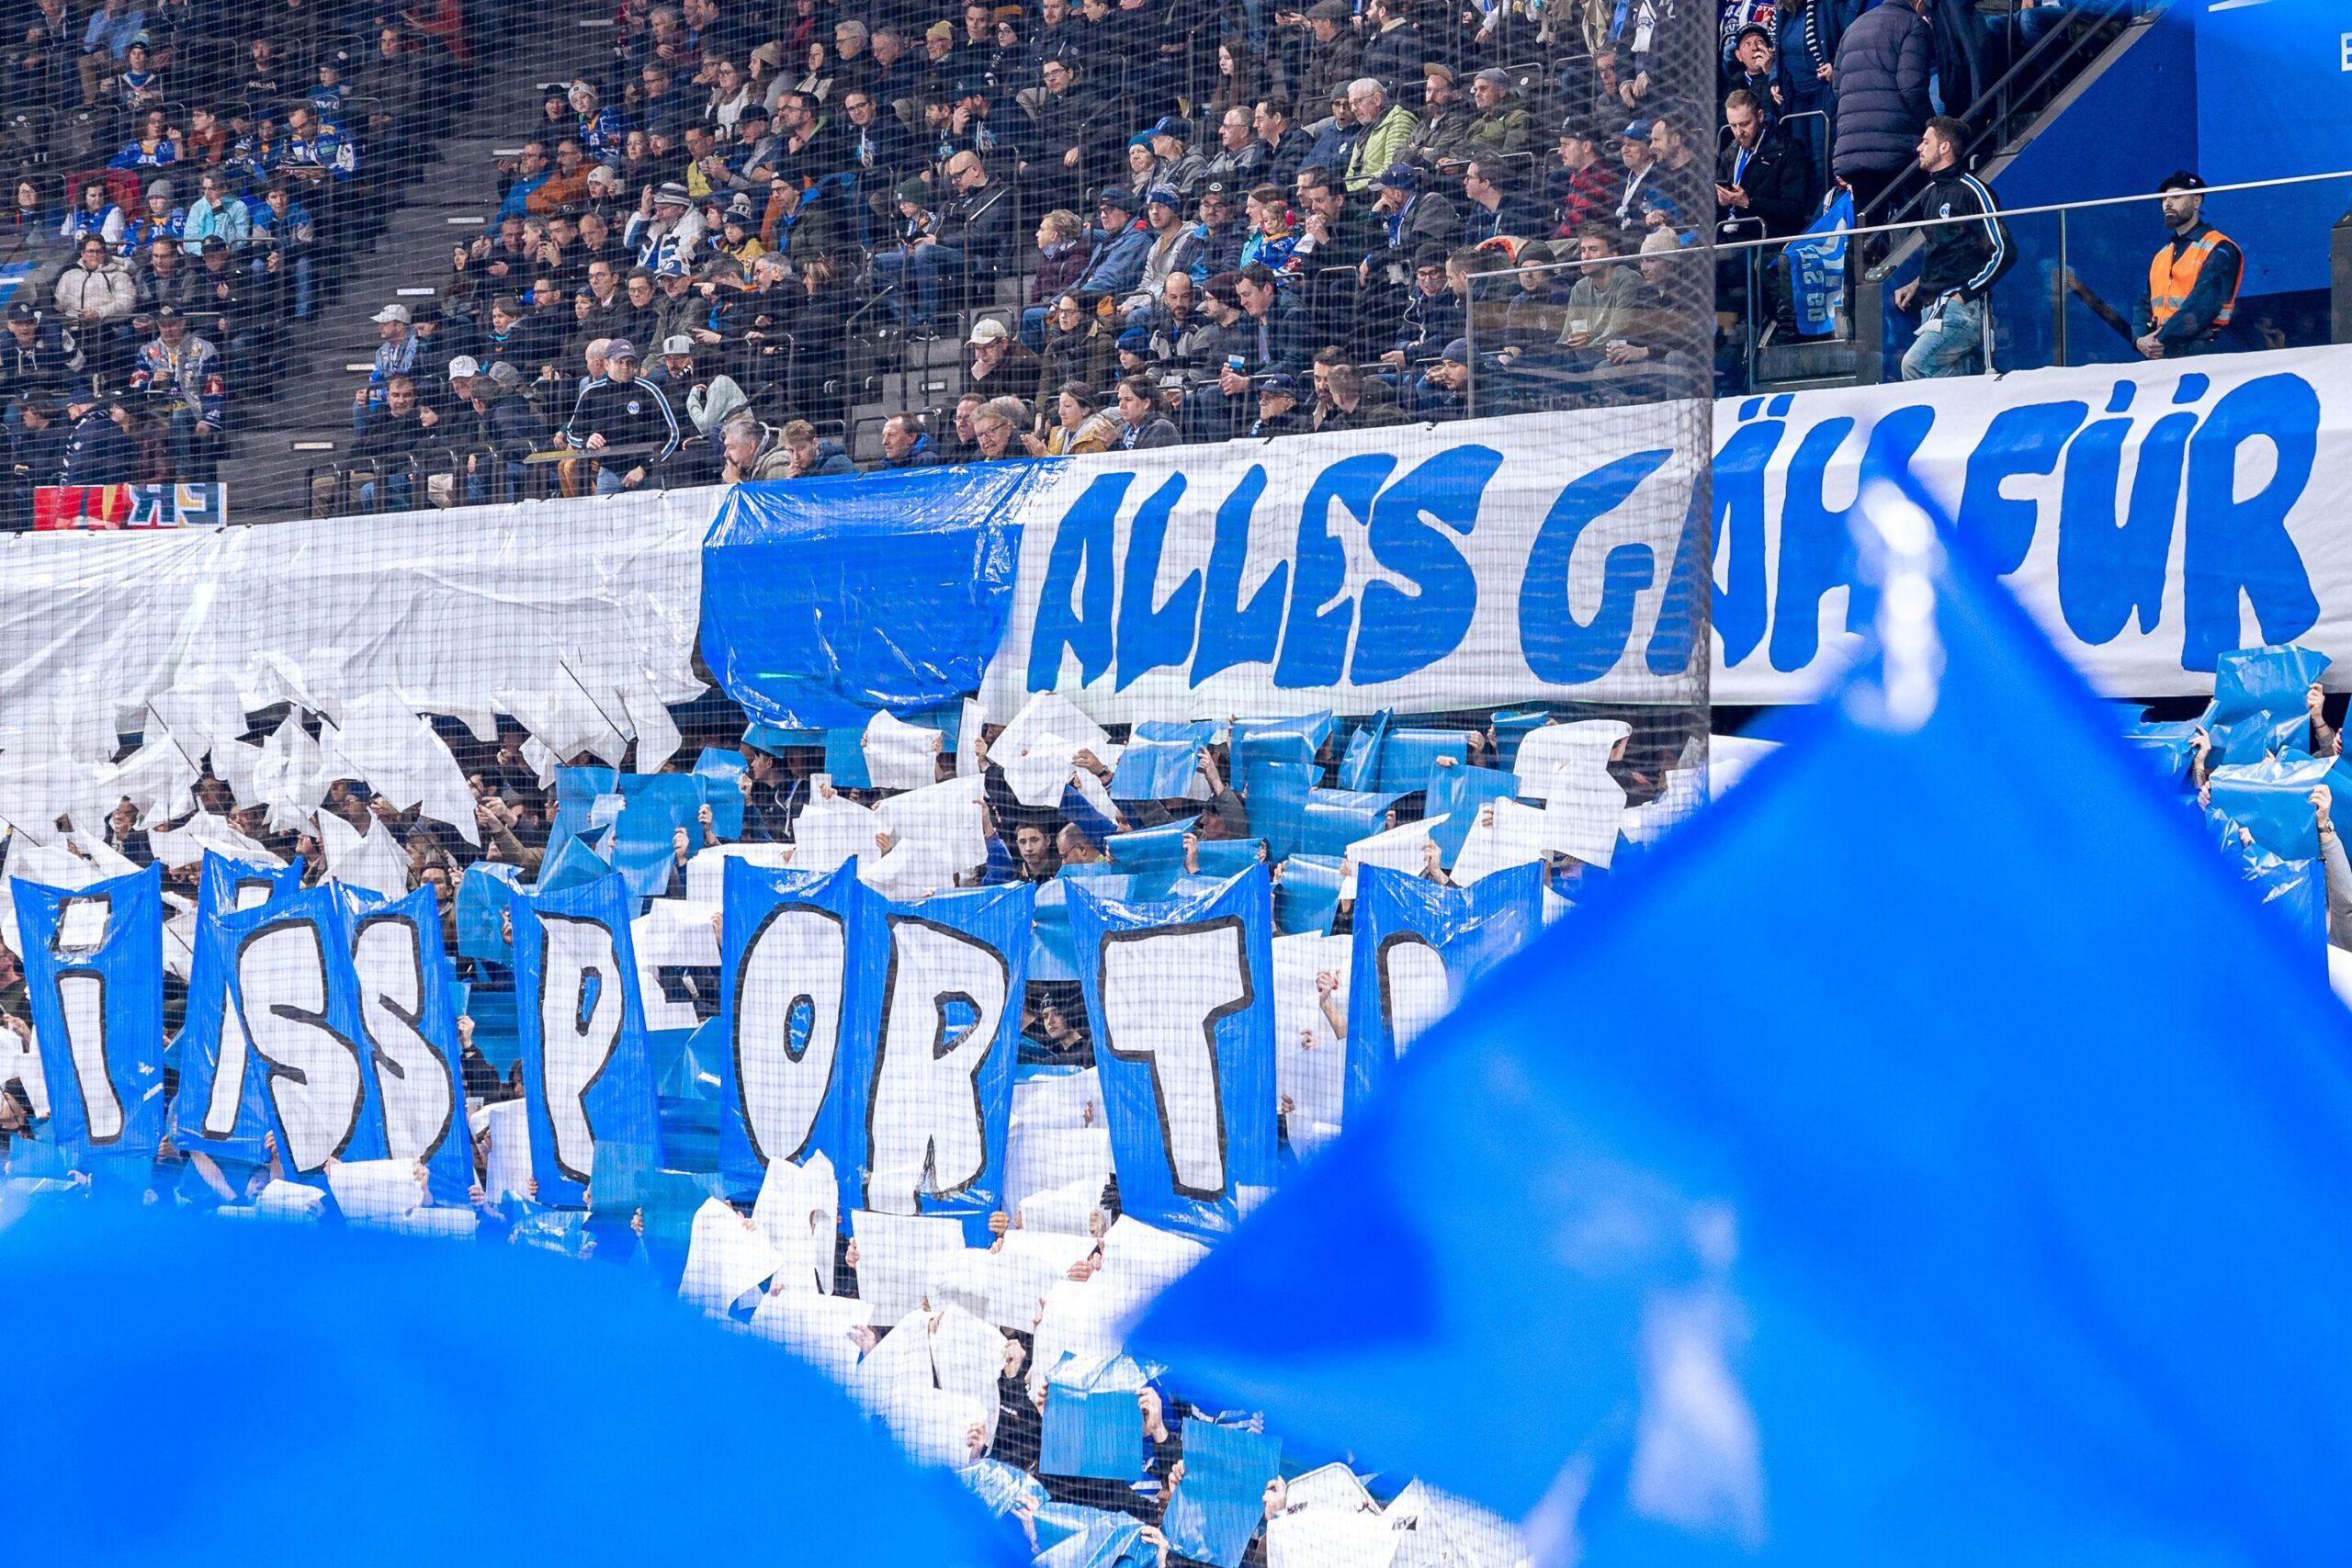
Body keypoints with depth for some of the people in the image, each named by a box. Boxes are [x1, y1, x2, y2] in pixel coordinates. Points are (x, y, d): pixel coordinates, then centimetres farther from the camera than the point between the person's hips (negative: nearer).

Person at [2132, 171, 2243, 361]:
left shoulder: (2218, 250, -3)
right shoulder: (2161, 255, 22)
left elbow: (2203, 304, -15)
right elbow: (2145, 304, 17)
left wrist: (2162, 339, -17)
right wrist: (2139, 339, -4)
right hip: (2156, 356, 7)